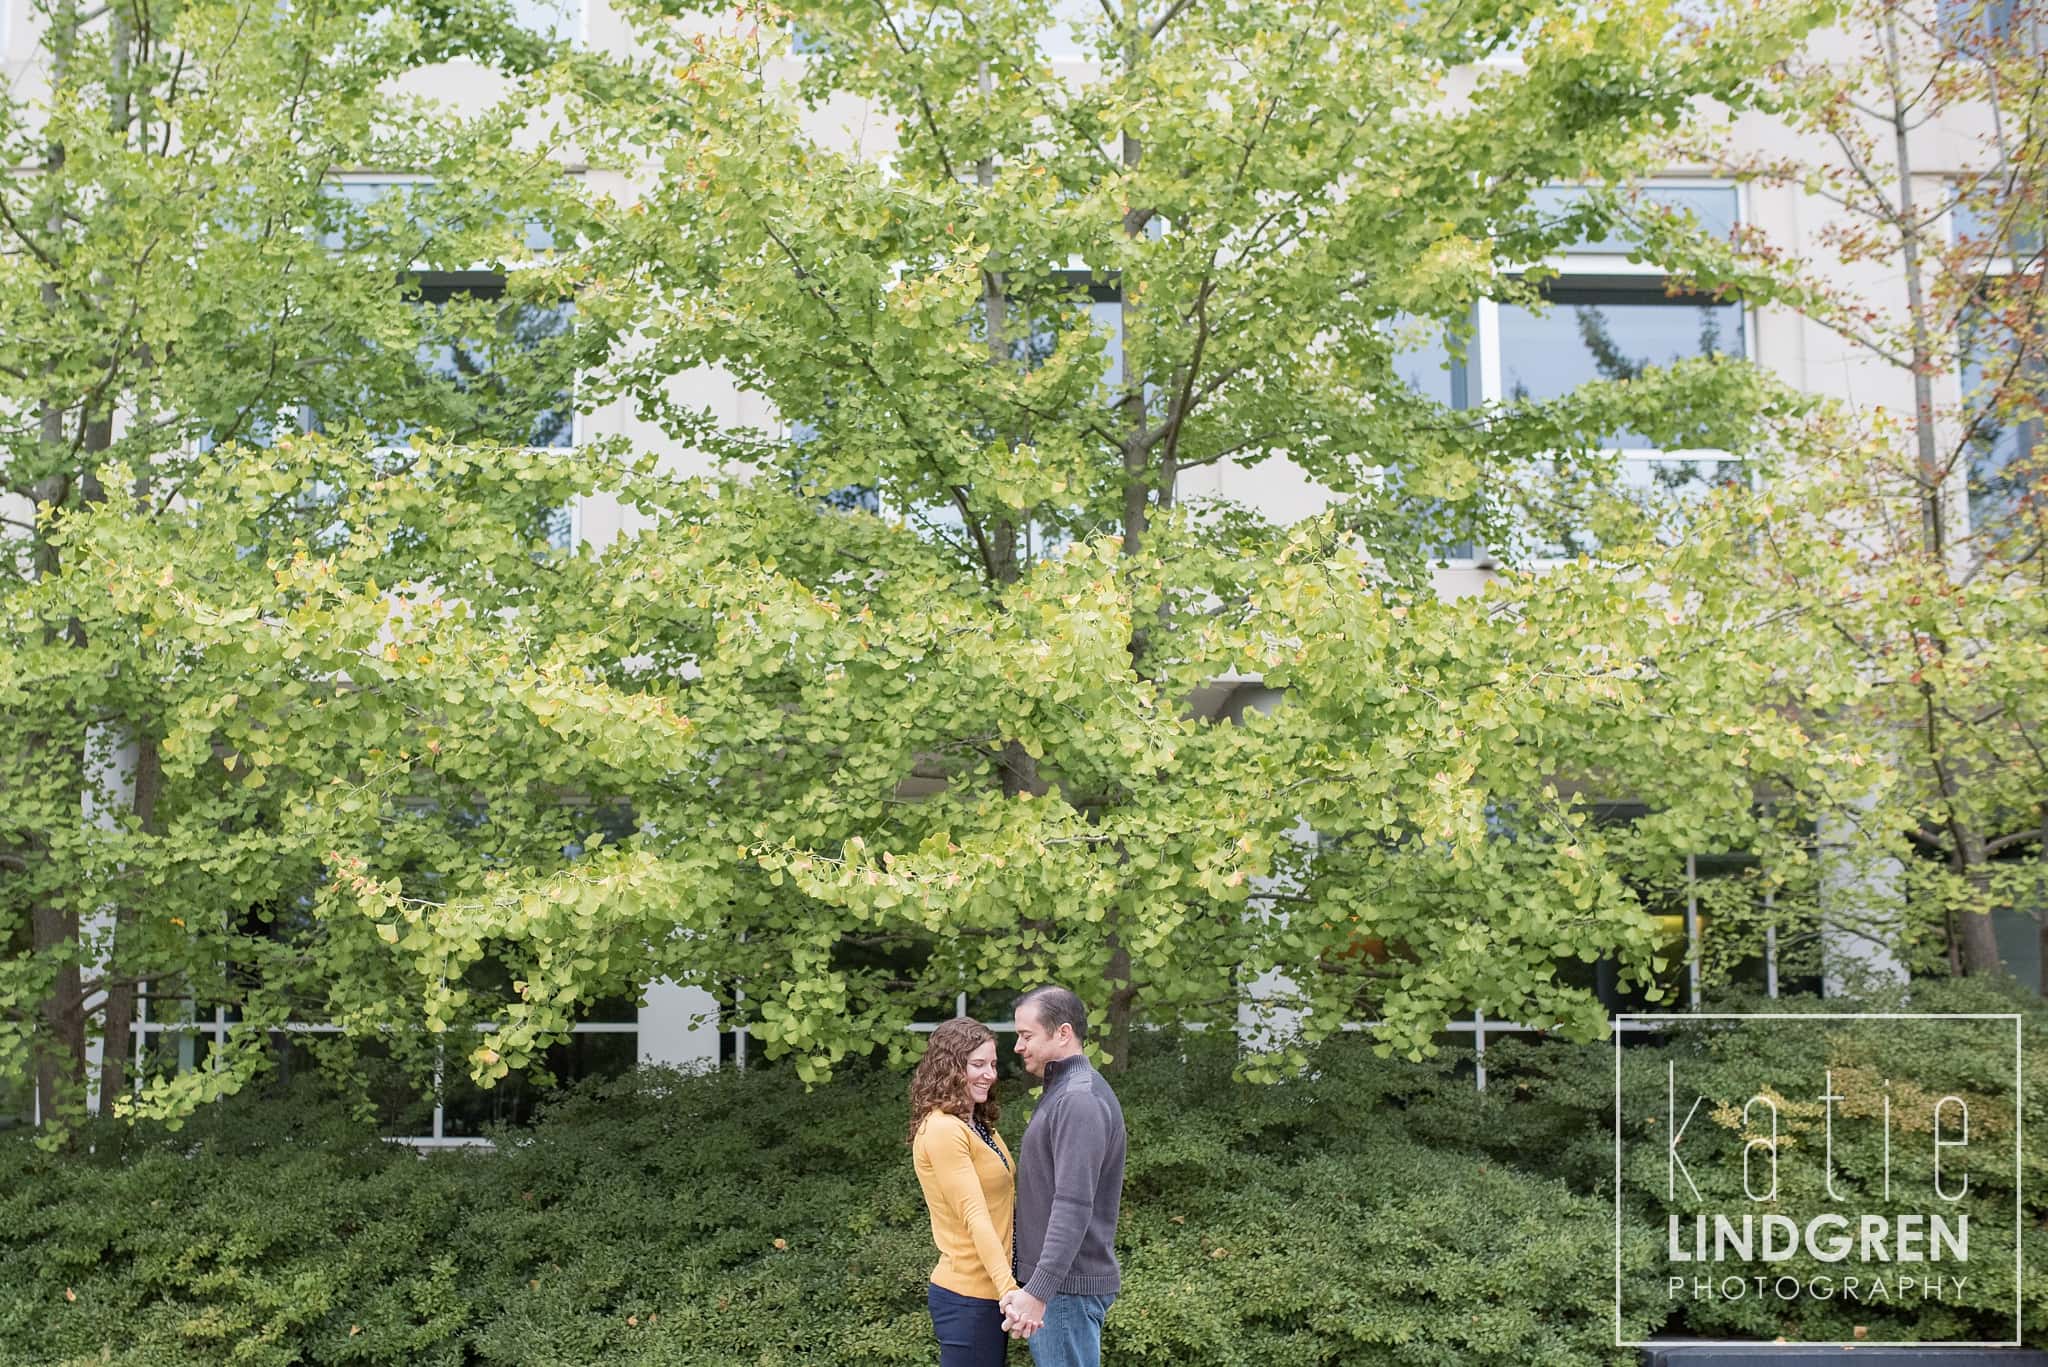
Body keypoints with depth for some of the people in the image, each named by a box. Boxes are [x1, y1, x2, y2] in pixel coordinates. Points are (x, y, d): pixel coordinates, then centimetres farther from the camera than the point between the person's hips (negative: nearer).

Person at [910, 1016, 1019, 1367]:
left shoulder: (977, 1126, 13)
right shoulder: (943, 1129, -17)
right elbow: (975, 1214, -25)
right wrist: (1007, 1287, -31)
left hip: (989, 1289, 9)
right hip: (969, 1296, -9)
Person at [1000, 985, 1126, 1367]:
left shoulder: (1080, 1099, -17)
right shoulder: (1064, 1092, 16)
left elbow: (1073, 1206, -25)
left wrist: (1038, 1291, -30)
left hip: (1066, 1285, -10)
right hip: (1057, 1279, 10)